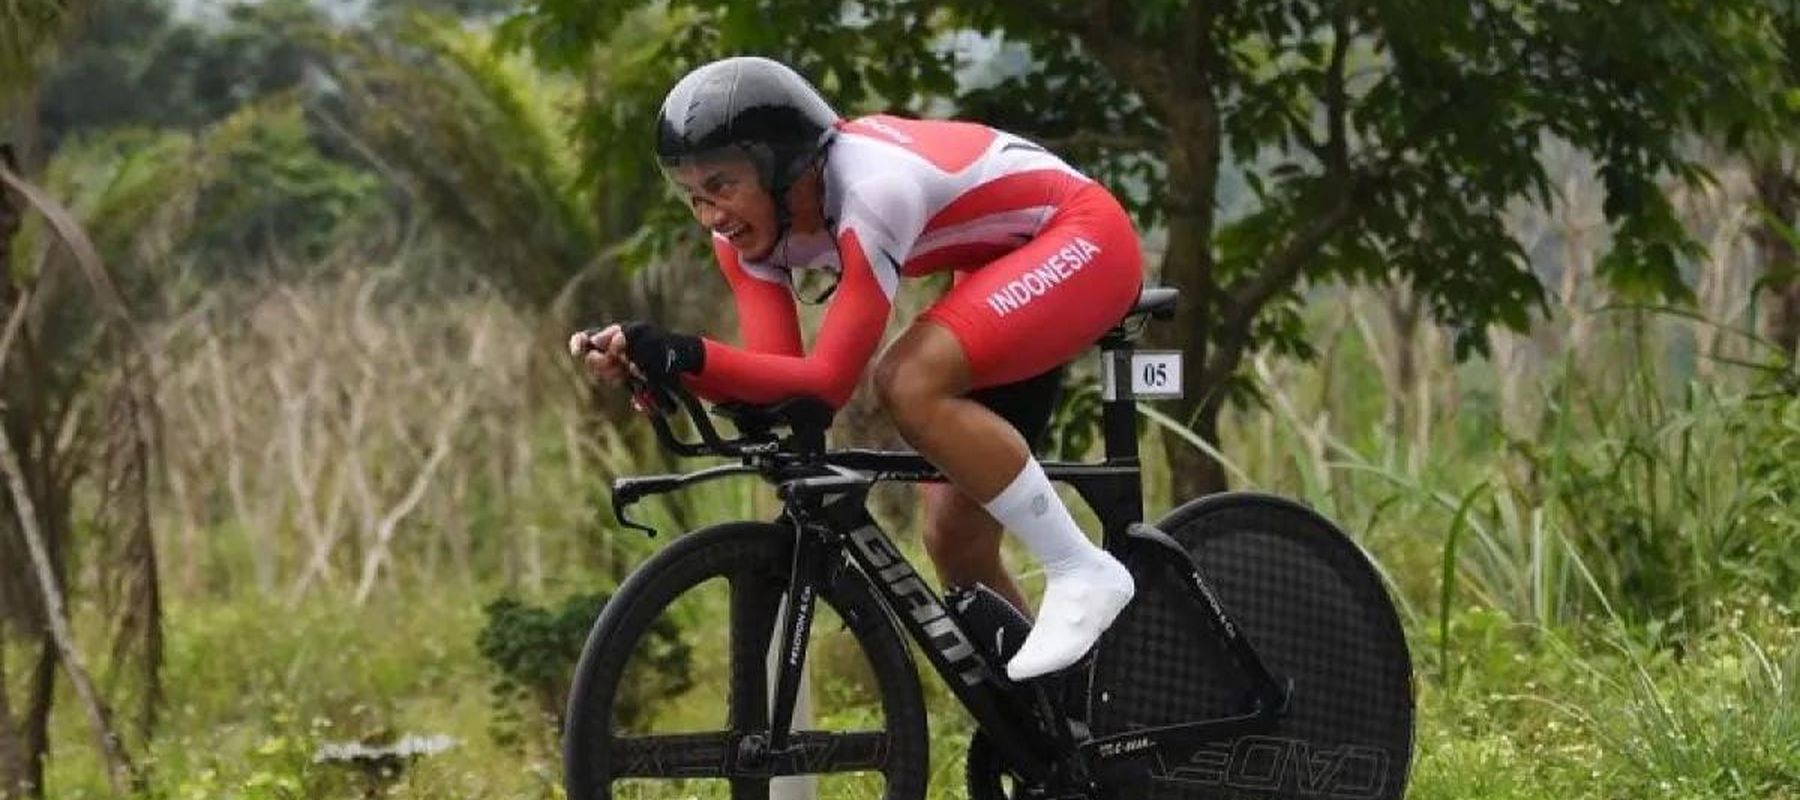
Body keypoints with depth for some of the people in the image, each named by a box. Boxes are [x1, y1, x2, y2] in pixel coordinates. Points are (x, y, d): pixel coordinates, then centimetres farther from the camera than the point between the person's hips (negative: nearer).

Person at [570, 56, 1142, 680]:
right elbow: (778, 377, -17)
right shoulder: (754, 222, -10)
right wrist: (648, 359, -33)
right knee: (956, 541, 1)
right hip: (1005, 265, 9)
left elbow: (829, 381, -34)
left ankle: (1083, 573, -20)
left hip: (1083, 239, -9)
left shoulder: (871, 190, -33)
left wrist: (686, 353, -46)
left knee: (910, 381, -32)